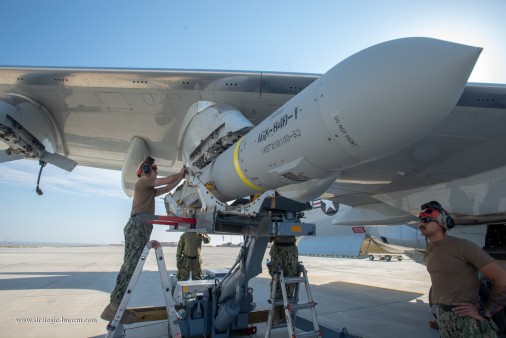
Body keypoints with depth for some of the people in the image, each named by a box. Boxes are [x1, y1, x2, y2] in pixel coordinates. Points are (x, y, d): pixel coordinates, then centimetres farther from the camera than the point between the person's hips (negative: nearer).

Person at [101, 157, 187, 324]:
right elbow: (168, 180, -1)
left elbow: (168, 188, 31)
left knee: (131, 266, 5)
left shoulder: (150, 189, 29)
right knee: (130, 266, -14)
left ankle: (116, 306, 7)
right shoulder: (143, 181, 2)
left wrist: (181, 175, 28)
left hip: (141, 228, 10)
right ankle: (114, 307, -14)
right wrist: (180, 174, 15)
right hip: (137, 226, -10)